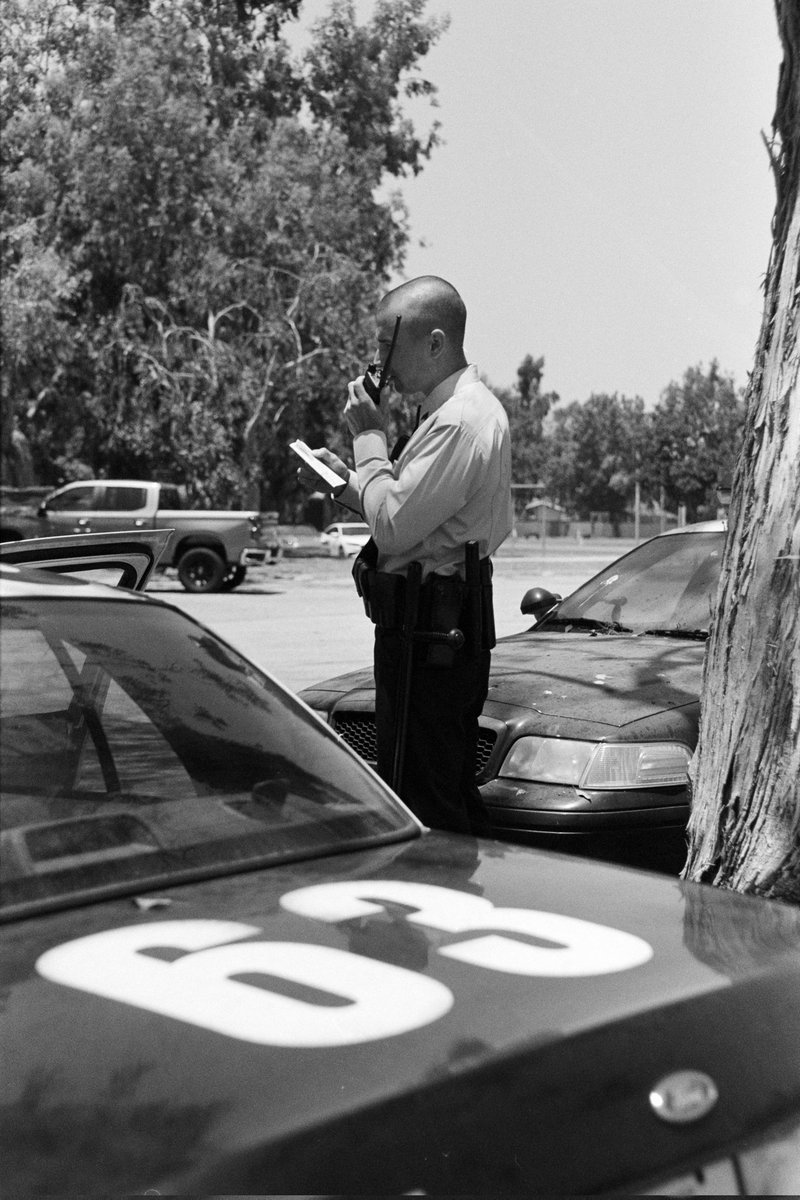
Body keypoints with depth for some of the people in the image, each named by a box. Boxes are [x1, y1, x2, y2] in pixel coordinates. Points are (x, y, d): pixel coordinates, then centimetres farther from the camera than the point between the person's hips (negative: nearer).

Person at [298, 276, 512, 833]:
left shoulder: (459, 423, -18)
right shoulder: (472, 407, 16)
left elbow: (394, 529, -20)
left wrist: (369, 437, -11)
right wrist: (346, 481, 10)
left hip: (427, 626, -11)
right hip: (458, 617, 11)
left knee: (423, 801, -6)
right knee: (457, 797, 17)